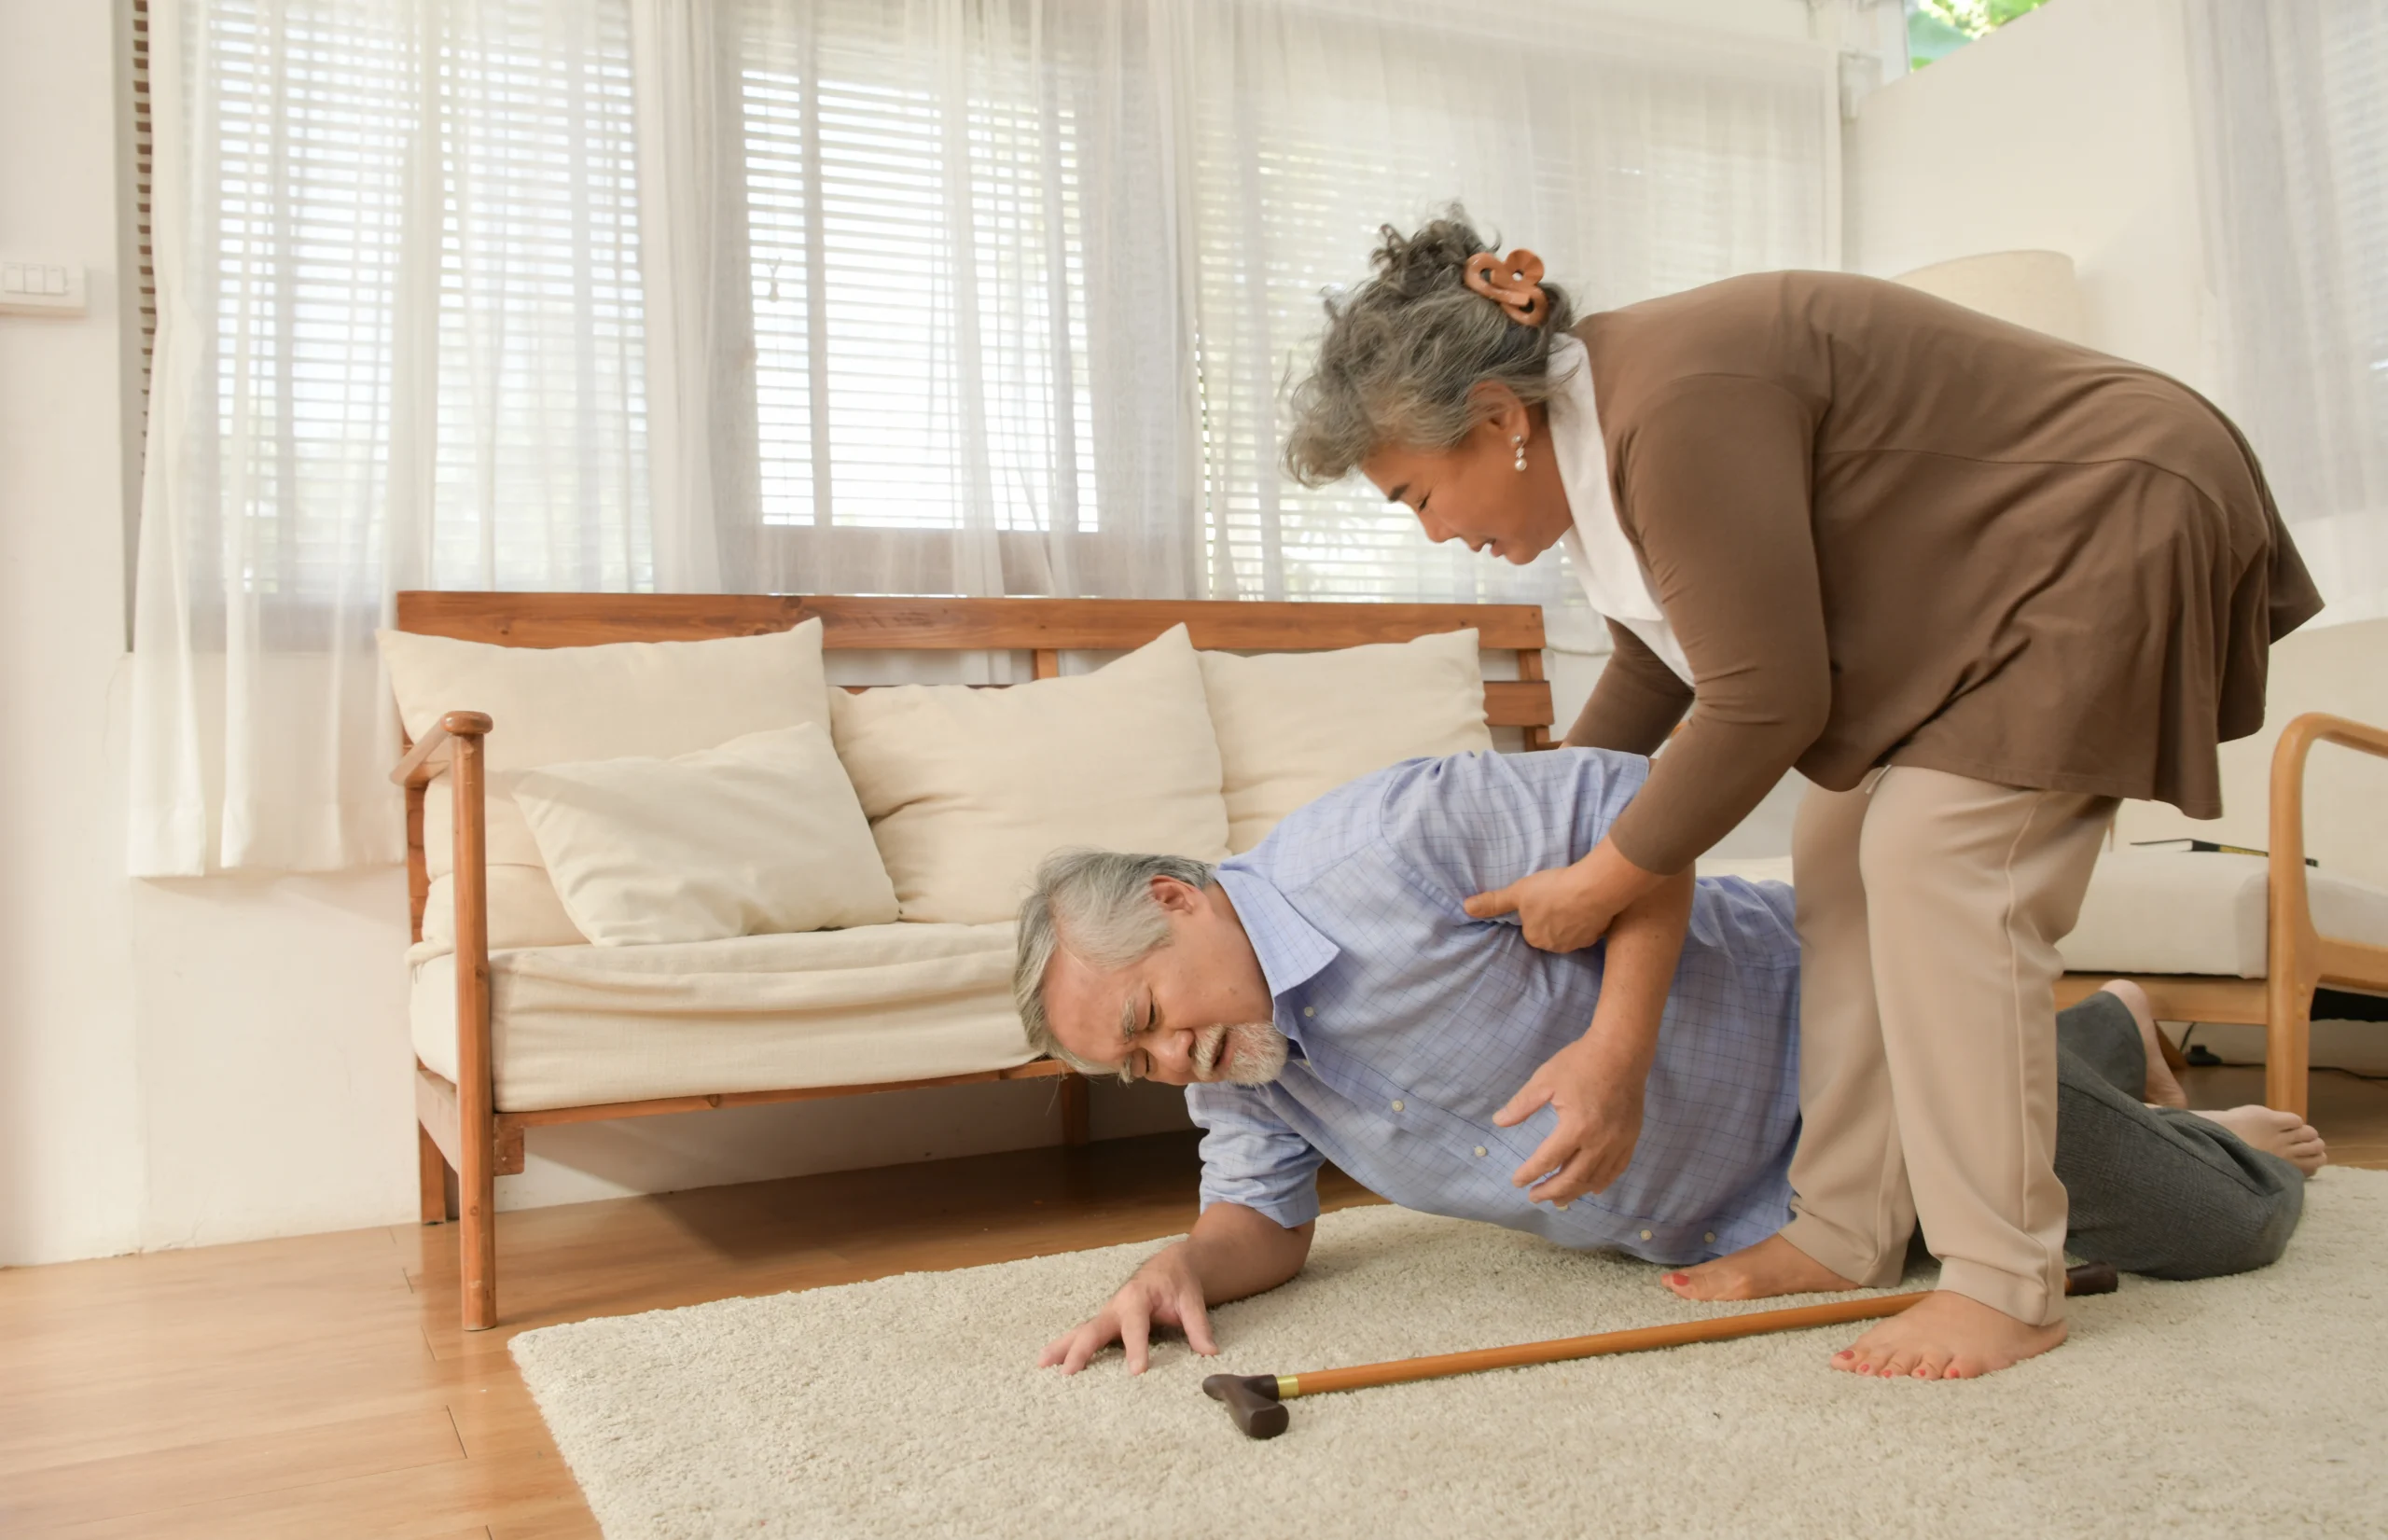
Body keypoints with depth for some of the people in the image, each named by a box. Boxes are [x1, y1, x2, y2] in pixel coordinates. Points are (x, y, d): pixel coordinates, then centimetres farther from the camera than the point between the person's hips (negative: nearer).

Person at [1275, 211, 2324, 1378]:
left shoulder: (1677, 412, -32)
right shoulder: (1594, 427, 0)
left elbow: (1764, 703, -28)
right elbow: (1652, 675, 12)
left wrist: (1603, 883, -18)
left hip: (2110, 533, -10)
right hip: (1964, 578, 10)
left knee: (1933, 856, -19)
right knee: (1839, 859, 3)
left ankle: (2009, 1284, -11)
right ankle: (1845, 1233, 8)